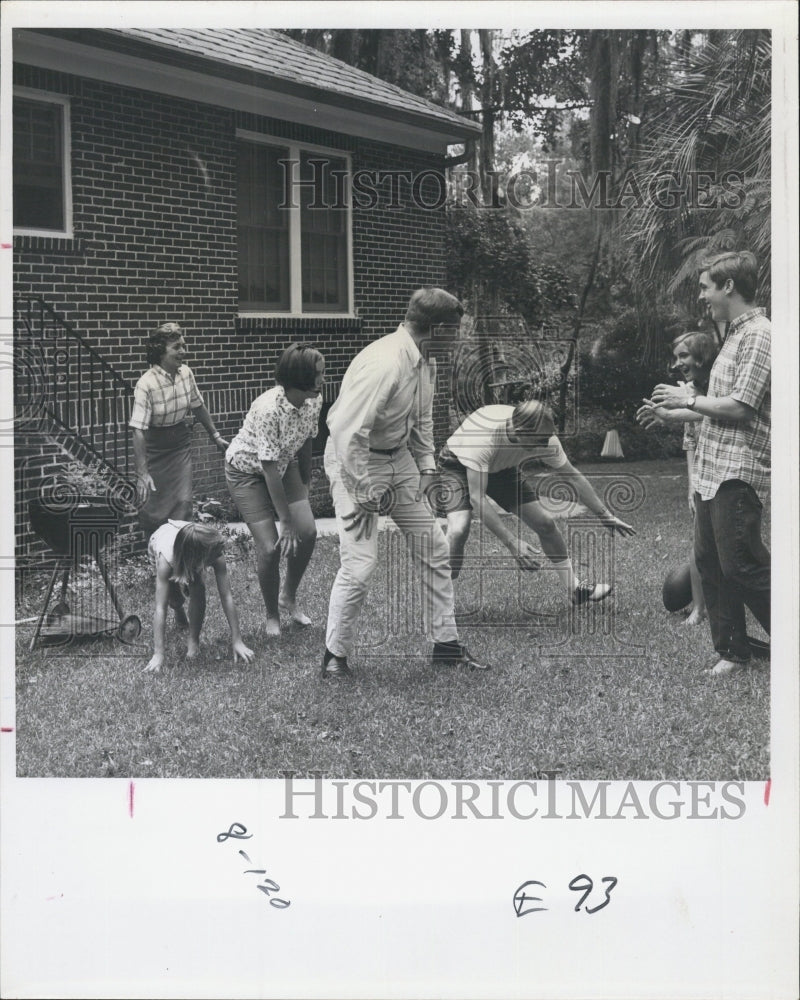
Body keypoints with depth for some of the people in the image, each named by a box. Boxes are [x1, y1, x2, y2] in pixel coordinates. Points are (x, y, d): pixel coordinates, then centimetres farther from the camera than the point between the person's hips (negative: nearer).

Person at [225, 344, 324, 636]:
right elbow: (270, 471, -32)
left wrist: (305, 487, 14)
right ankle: (272, 616, 10)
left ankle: (288, 598, 17)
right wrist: (286, 521, -28)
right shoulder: (268, 409, -36)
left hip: (284, 464, 6)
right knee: (270, 547, -13)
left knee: (308, 532, -8)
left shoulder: (314, 401, -15)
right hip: (248, 471, -6)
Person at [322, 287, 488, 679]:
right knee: (360, 564, -13)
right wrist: (366, 495, -25)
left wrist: (426, 466, 8)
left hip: (399, 457, 9)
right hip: (355, 460, -9)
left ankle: (446, 645, 19)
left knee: (433, 550, 9)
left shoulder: (425, 363, 1)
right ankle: (335, 654, 4)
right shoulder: (384, 364, -29)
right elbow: (347, 432, -30)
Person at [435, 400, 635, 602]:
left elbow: (573, 477, -9)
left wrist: (605, 516, -5)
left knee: (545, 523, -2)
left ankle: (575, 589, 15)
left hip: (502, 468, 5)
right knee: (459, 530, -29)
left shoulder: (544, 438, -26)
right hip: (458, 465, -5)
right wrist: (512, 542, -44)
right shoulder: (483, 437, -43)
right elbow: (476, 498, -42)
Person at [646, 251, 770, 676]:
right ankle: (732, 652, 16)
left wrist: (689, 399, -6)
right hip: (711, 470, 10)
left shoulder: (758, 334, -13)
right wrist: (671, 413, 21)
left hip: (737, 472, -10)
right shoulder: (735, 335, 17)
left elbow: (739, 407, -19)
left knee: (741, 565, -8)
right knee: (710, 562, 9)